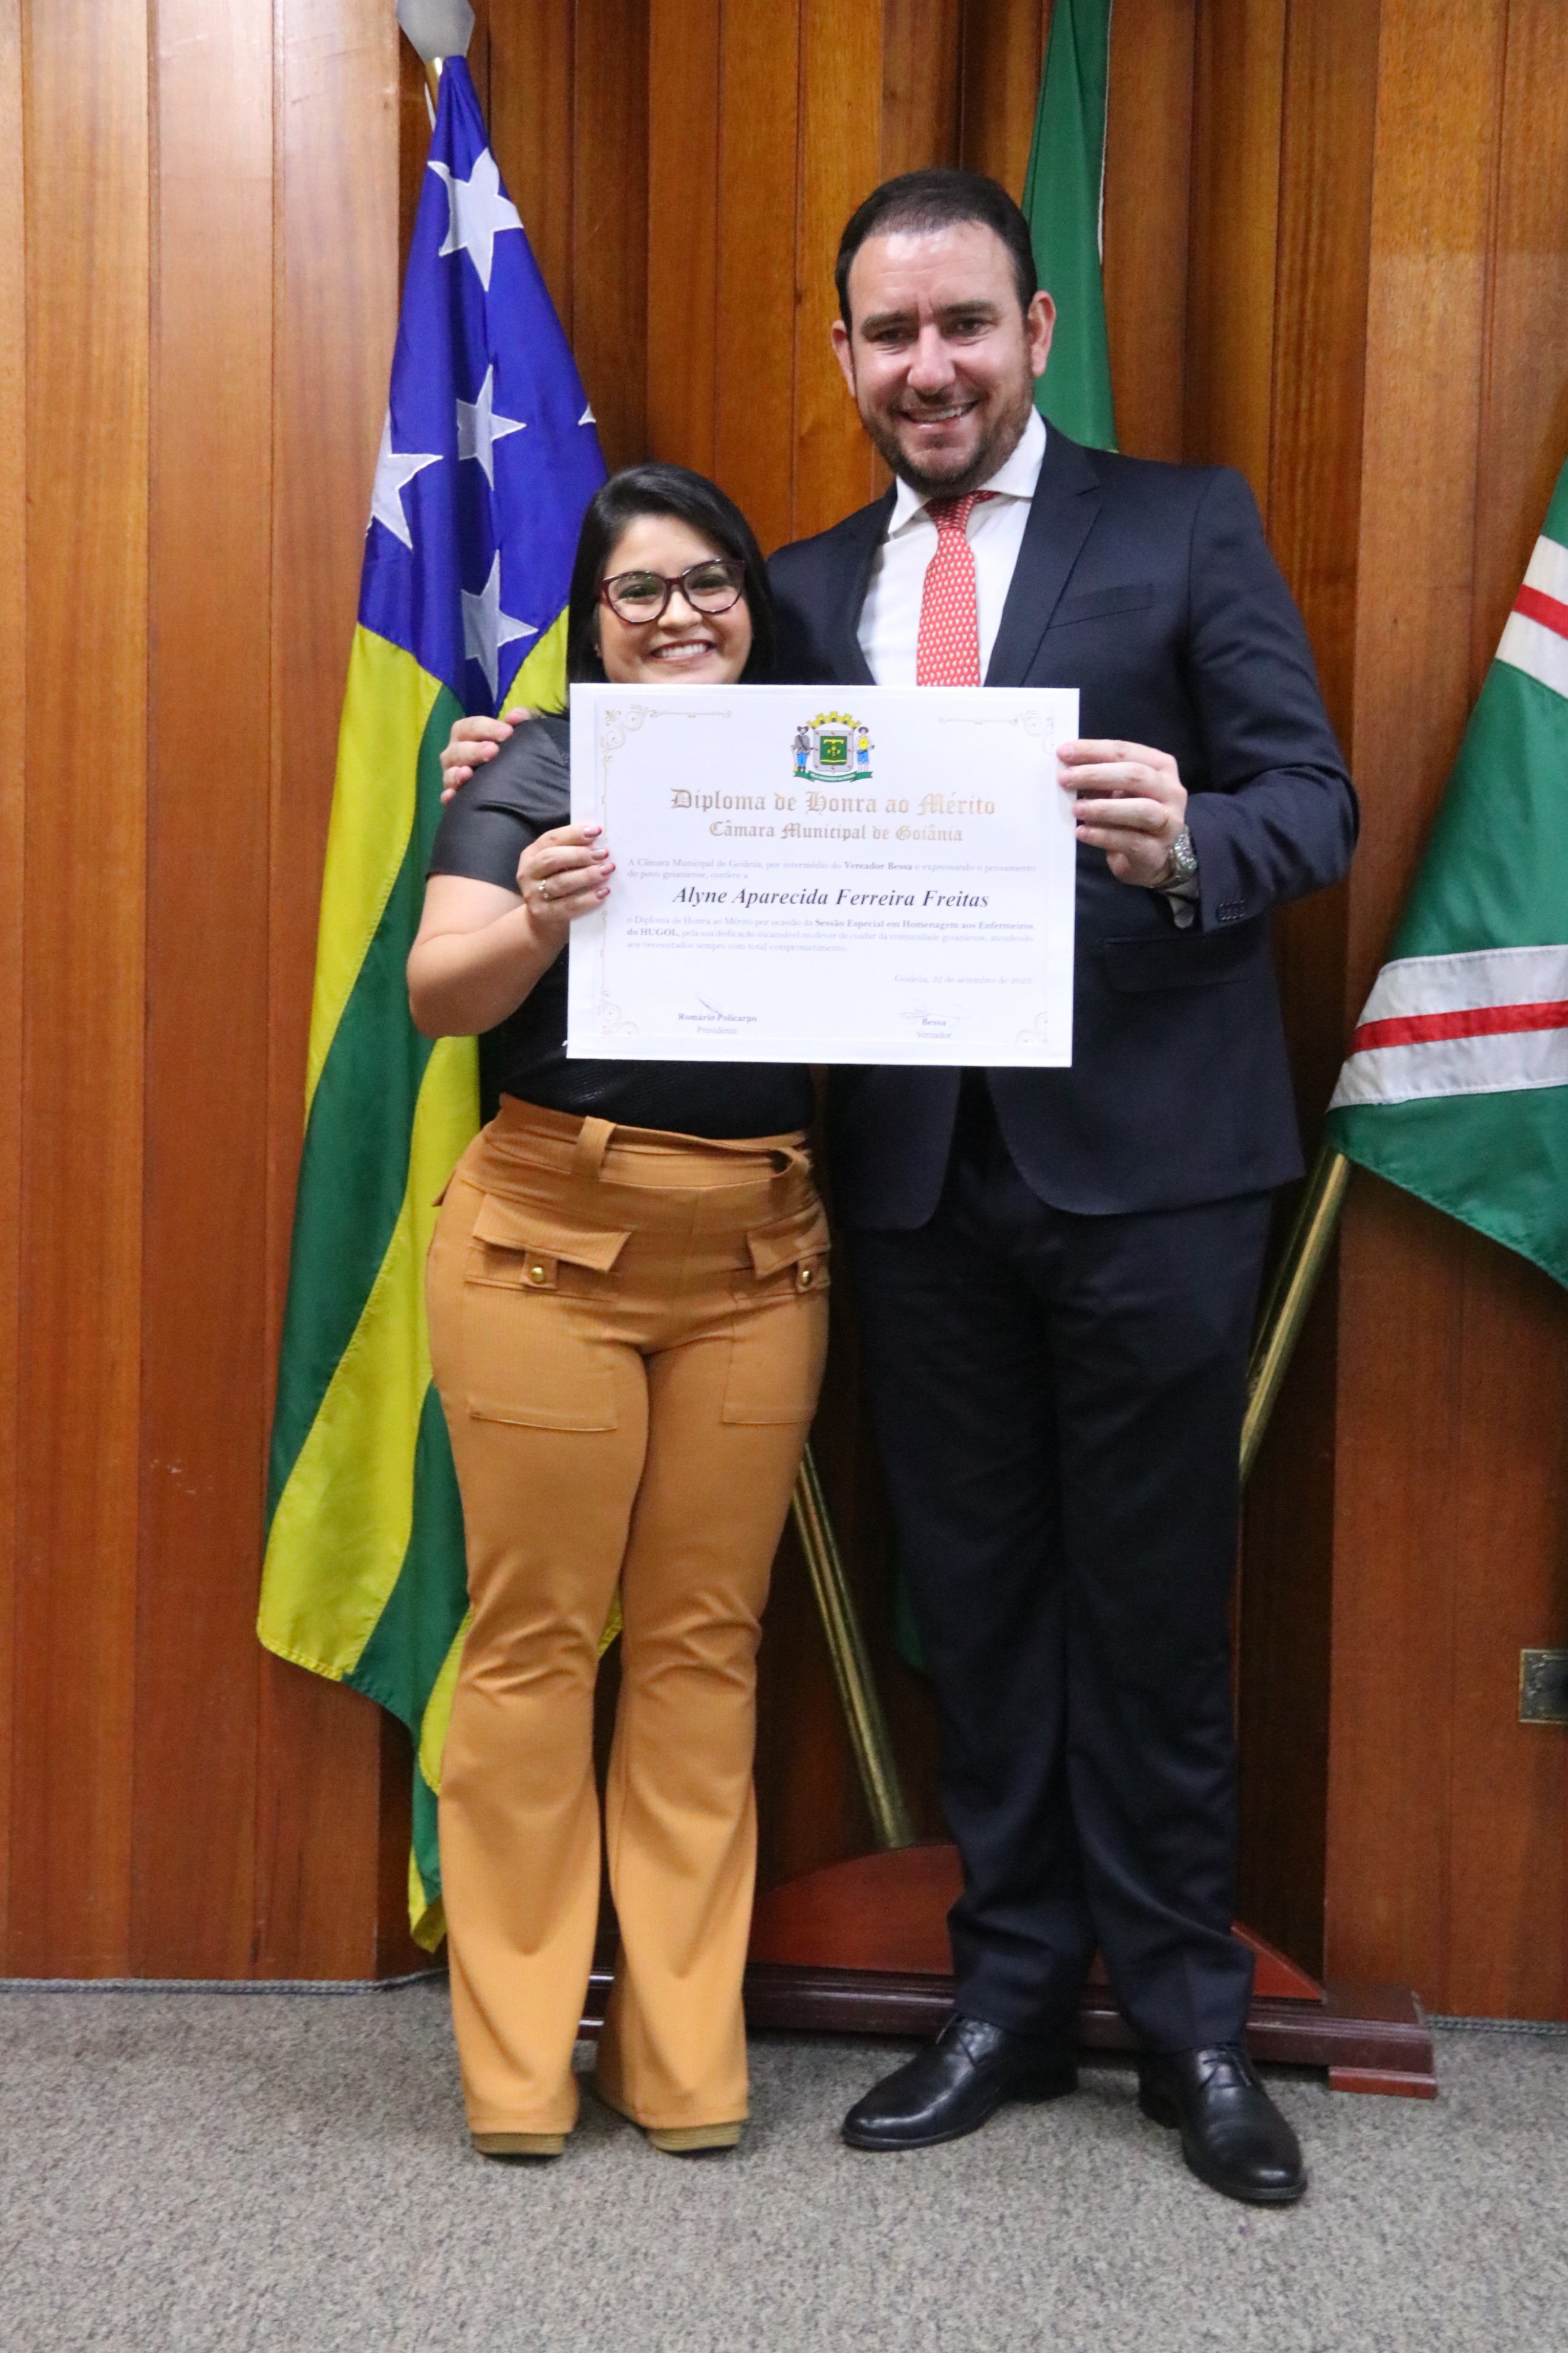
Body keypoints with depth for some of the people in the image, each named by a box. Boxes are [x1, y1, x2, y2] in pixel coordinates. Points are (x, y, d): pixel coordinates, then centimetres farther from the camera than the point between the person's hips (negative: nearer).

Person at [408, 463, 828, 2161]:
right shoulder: (537, 771, 3)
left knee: (705, 1641, 7)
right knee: (534, 1634, 2)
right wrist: (536, 923, -27)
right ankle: (518, 2062, 16)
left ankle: (685, 2053, 19)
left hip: (756, 1258, 3)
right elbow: (437, 994, -7)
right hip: (550, 1242, -3)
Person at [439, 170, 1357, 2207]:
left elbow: (1316, 798, -5)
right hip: (922, 1171, 4)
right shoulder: (810, 589, 13)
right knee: (976, 1603, 13)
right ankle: (1014, 1996, 31)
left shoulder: (1185, 523, 2)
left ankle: (1189, 2020, 26)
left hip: (1143, 1149, -3)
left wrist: (1189, 842, -26)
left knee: (1152, 1607, 6)